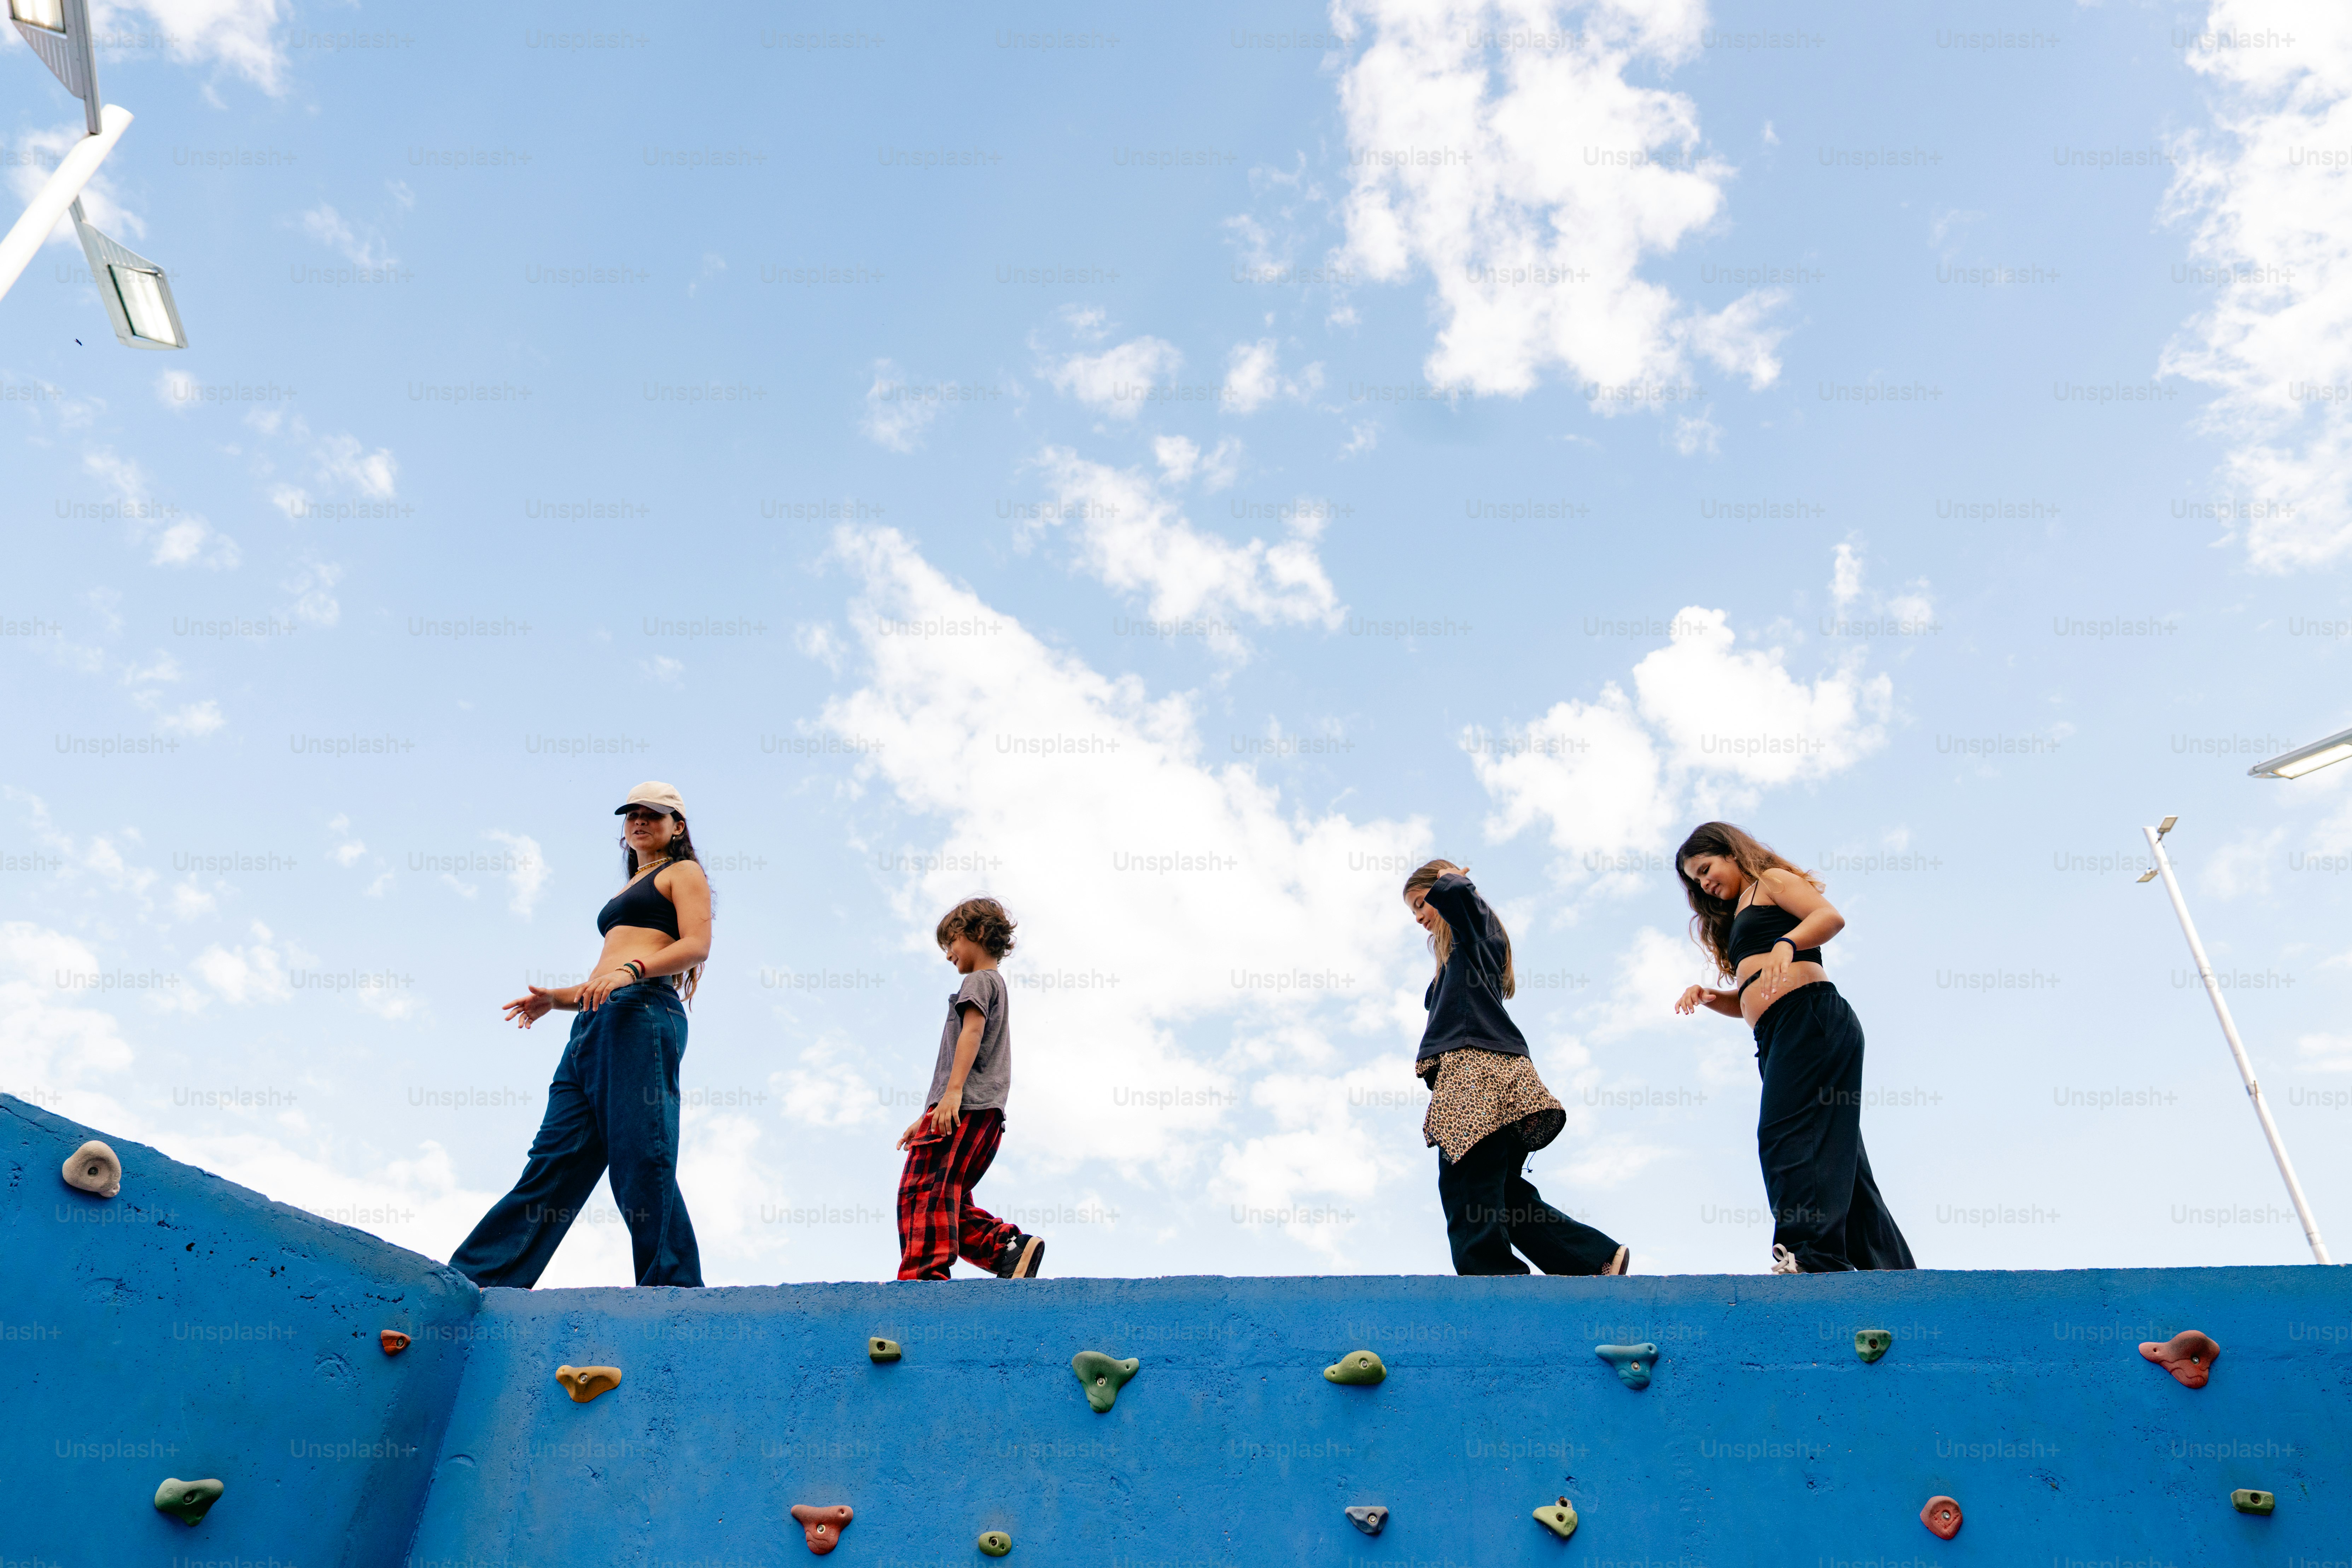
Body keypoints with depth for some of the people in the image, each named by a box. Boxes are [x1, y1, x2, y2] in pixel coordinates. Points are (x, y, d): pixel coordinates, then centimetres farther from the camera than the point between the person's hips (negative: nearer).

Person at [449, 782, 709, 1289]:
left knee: (641, 1158, -15)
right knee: (555, 1157, 3)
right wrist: (558, 999, 16)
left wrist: (631, 970, -20)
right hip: (593, 1024, 8)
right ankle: (470, 1280, 0)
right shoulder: (628, 892, 34)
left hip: (641, 1016, -8)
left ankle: (674, 1290, -14)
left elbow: (696, 944, -7)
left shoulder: (684, 872, 10)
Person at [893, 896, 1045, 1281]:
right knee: (949, 1197, 7)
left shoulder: (980, 979, 4)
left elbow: (972, 1032, -15)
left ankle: (925, 1275, -26)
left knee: (923, 1189, -16)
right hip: (987, 1112, 10)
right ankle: (1010, 1247, -5)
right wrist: (926, 1118, 31)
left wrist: (952, 1092, -26)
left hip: (964, 1105, -10)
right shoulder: (997, 985, 32)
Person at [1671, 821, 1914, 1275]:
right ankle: (1889, 1267, 3)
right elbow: (1750, 1001, 29)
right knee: (1830, 1151, 3)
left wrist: (1787, 943, -29)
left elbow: (1831, 917, -11)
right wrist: (1709, 997, 10)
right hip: (1776, 1037, 9)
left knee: (1786, 1134, -22)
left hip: (1811, 1016, -9)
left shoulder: (1770, 881, 8)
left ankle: (1809, 1254, -31)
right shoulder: (1737, 922, 32)